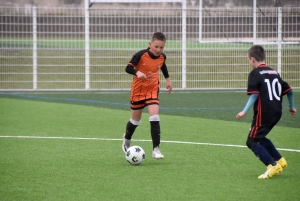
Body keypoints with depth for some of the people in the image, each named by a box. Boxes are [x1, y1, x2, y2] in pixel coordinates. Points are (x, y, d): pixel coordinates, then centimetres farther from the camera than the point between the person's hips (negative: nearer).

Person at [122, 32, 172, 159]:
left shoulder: (162, 57, -6)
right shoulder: (141, 55, -21)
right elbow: (128, 68, -22)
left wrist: (168, 80, 22)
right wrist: (137, 73, -41)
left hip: (153, 90, 2)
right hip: (138, 90, -2)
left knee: (154, 117, -16)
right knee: (136, 120, 12)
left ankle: (156, 149, -15)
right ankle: (127, 139, 44)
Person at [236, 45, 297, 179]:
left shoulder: (255, 74, -5)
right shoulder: (274, 73, 16)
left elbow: (254, 94, -16)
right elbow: (288, 90, 19)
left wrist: (245, 111, -19)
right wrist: (291, 107, 32)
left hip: (263, 113, -8)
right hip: (277, 113, 8)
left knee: (252, 142, -2)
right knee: (260, 138, 25)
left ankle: (272, 166, -15)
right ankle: (280, 160, 21)